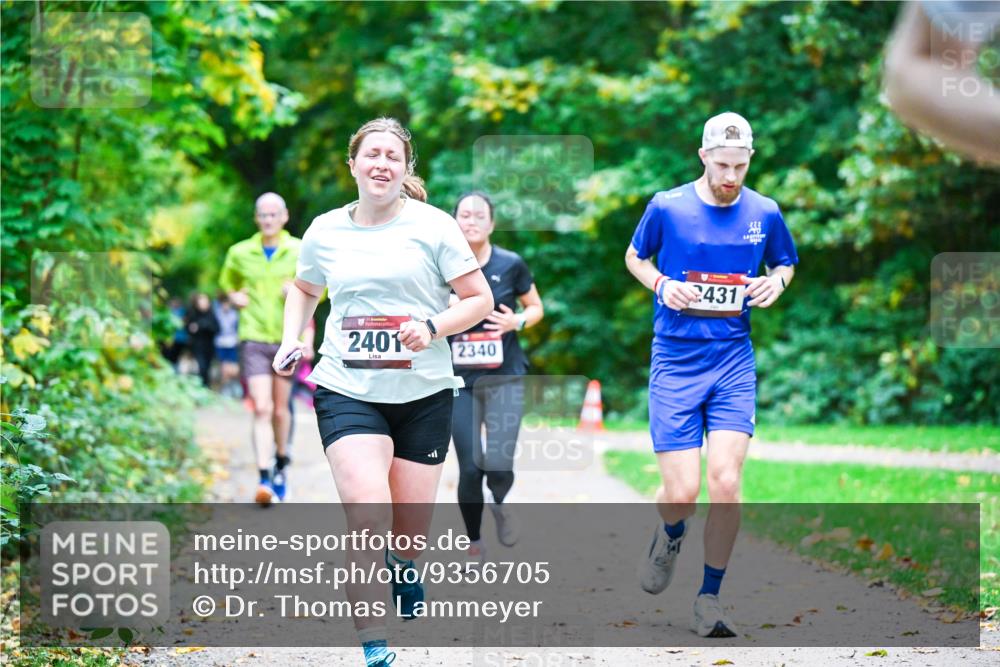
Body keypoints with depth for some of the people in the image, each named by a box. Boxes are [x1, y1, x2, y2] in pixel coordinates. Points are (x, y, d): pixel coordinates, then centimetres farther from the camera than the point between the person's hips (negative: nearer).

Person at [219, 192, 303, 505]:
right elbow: (227, 282, 25)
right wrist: (233, 296, 4)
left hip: (287, 339, 0)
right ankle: (264, 479, -17)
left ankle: (281, 462, 36)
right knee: (261, 409, -12)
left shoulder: (300, 252, 2)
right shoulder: (240, 253, 6)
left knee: (280, 409, 10)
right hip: (254, 339, 0)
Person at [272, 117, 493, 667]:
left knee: (410, 531, 8)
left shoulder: (432, 226, -3)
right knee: (368, 519, -20)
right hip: (347, 392, 0)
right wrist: (291, 338, 9)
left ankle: (402, 565, 48)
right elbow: (303, 288, 26)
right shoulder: (325, 231, 5)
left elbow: (480, 299, -1)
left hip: (423, 394, 0)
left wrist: (432, 327, -17)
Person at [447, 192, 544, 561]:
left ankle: (499, 502, 26)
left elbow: (536, 308, 11)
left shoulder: (511, 264, -1)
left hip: (504, 378, 0)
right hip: (459, 379, 1)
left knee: (499, 466, -11)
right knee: (470, 468, -4)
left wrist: (517, 321, -9)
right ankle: (473, 542, 18)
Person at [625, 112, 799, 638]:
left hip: (734, 361, 1)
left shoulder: (764, 213, 3)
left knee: (725, 482, -12)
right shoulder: (667, 207, -3)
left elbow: (786, 262, 21)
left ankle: (709, 598, 5)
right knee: (682, 491, -7)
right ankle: (670, 535, 31)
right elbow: (634, 257, 13)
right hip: (675, 362, -1)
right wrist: (661, 284, -7)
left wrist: (776, 282, -2)